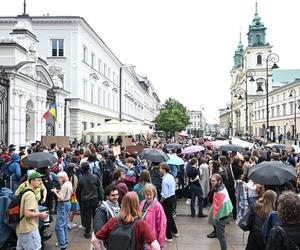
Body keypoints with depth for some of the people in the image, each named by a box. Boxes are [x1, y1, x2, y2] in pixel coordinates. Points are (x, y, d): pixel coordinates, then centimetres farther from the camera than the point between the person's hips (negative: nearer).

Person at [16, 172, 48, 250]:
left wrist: (37, 214, 15)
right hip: (29, 230, -10)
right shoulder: (30, 194, -21)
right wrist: (40, 214, -13)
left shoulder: (24, 192, 11)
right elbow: (27, 214, -28)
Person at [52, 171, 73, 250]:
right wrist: (58, 191, 6)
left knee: (59, 225, -7)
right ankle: (65, 241, 30)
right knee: (64, 224, 20)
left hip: (63, 205, -10)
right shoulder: (69, 183, 9)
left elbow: (61, 198, -21)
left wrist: (55, 192, -10)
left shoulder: (65, 185, -20)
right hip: (67, 203, 11)